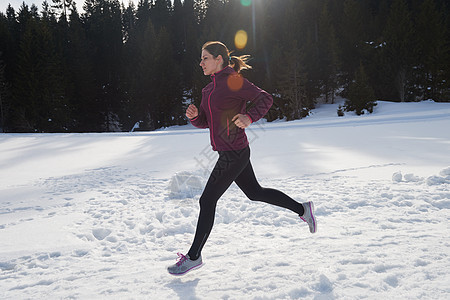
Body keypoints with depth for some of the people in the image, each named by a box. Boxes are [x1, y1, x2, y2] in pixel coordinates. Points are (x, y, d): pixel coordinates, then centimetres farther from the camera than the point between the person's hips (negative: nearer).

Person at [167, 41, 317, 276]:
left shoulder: (233, 81, -11)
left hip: (233, 153, -10)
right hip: (231, 153, 10)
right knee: (254, 192, 20)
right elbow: (204, 122, 15)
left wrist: (249, 117, -27)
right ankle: (302, 209, 32)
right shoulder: (209, 89, 14)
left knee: (207, 201, -3)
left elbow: (265, 99, -11)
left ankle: (194, 256, 11)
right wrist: (194, 115, -5)